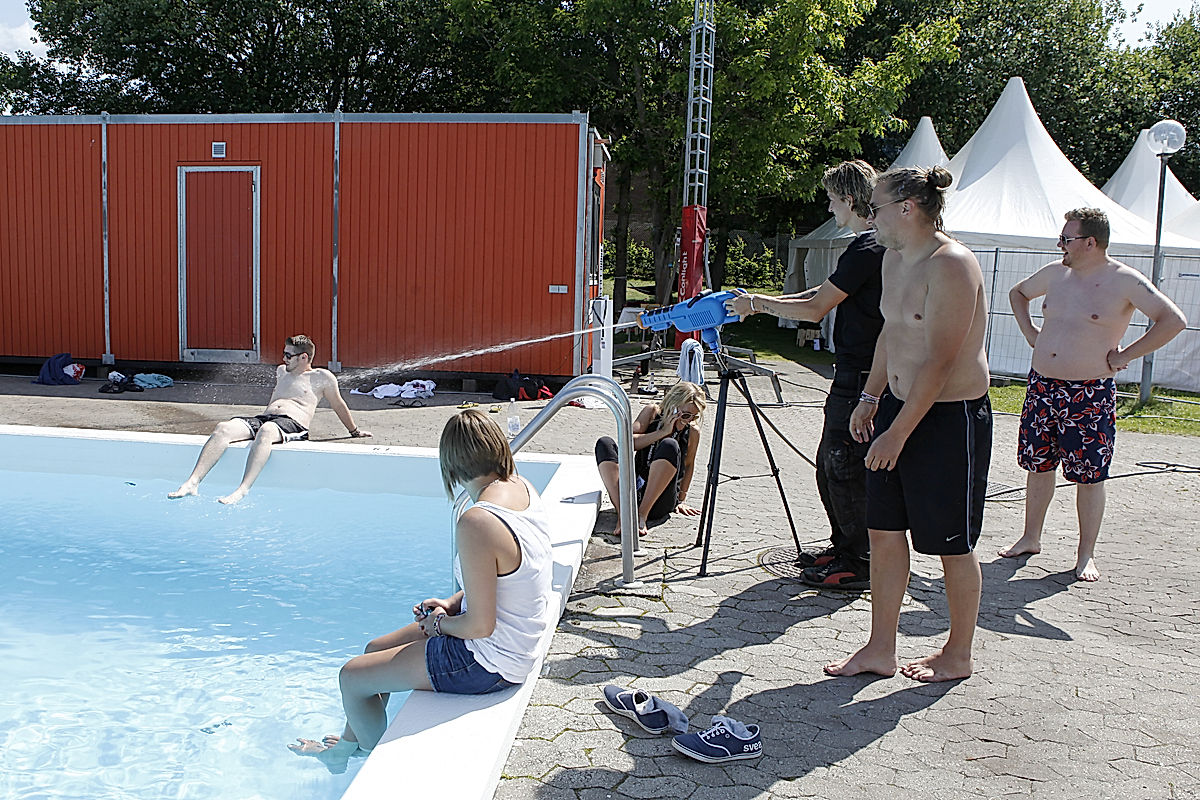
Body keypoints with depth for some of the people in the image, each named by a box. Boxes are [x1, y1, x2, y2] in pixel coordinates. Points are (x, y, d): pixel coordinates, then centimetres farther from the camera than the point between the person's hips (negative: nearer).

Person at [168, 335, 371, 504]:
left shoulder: (322, 378, 13)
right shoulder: (282, 372, 32)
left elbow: (339, 406, 22)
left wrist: (355, 431, 29)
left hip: (292, 423, -6)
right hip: (263, 418, 6)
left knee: (266, 431, -44)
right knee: (223, 428, -25)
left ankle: (242, 490, -57)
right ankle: (192, 483, -38)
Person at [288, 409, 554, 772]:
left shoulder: (476, 523, -32)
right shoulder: (521, 487, -4)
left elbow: (480, 626, -27)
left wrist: (439, 624, -7)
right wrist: (452, 604, 3)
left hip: (488, 665, -9)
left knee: (352, 677, 8)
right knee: (376, 648, 23)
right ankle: (345, 746, 44)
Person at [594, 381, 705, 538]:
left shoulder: (693, 432, 5)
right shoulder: (652, 412, 5)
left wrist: (681, 500, 16)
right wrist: (663, 432, -11)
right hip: (634, 492, 2)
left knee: (670, 446, -28)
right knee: (604, 443, -19)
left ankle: (642, 515, -34)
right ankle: (622, 514, -35)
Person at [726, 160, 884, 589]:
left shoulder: (867, 250, -17)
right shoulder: (875, 246, 15)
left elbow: (814, 309, -17)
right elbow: (822, 294, 20)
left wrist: (758, 303, -6)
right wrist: (763, 303, 17)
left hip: (859, 381, -10)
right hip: (853, 378, 10)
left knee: (845, 468, -3)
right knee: (829, 464, 17)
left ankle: (860, 564, 7)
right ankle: (844, 547, 28)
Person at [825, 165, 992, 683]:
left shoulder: (951, 266, -19)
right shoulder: (894, 259, 9)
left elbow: (938, 361, -23)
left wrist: (897, 434, -22)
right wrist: (871, 397, 19)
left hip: (950, 418, -9)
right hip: (899, 406, 9)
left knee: (953, 544, 5)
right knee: (883, 530, 9)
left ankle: (958, 655, 24)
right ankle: (880, 650, 20)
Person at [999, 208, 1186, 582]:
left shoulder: (1124, 281, -10)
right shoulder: (1055, 273, 8)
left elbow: (1174, 320, -16)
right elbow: (1018, 292, 28)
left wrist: (1125, 355, -15)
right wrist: (1029, 331, 14)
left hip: (1090, 395, -5)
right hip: (1041, 387, 5)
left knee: (1089, 476, 2)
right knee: (1038, 466, 13)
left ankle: (1086, 554, 13)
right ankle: (1030, 538, 27)